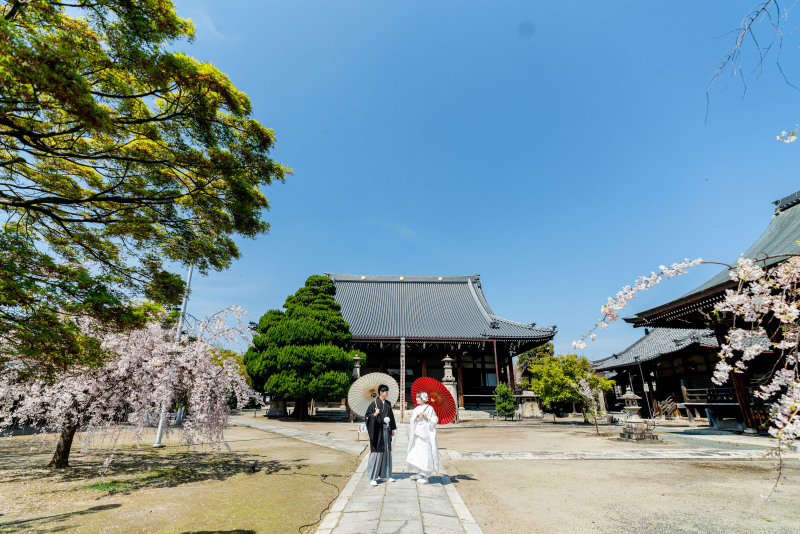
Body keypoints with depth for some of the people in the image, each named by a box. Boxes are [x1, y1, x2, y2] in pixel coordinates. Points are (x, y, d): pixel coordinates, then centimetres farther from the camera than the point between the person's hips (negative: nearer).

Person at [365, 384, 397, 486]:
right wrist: (374, 414, -25)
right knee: (376, 453, -4)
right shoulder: (374, 403, -9)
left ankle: (385, 475, 22)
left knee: (386, 452, 10)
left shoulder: (388, 404, 9)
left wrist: (392, 429, 16)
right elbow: (367, 416, -7)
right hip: (378, 431, -6)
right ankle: (372, 477, 5)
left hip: (386, 430, 6)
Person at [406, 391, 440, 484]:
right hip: (417, 434, 5)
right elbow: (412, 422, 11)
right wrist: (416, 417, -8)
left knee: (426, 454, -5)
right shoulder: (416, 409, 13)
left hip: (426, 434, -4)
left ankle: (425, 476, 7)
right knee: (416, 454, 2)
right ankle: (420, 474, 18)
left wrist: (426, 418, -14)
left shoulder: (429, 408, -2)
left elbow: (435, 420, -2)